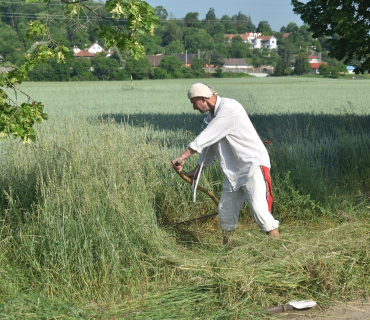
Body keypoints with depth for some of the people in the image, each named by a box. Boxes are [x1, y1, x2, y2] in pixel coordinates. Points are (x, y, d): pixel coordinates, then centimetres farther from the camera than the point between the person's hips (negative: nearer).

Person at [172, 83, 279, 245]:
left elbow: (205, 138, -22)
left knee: (258, 208, -21)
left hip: (253, 166, -9)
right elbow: (209, 145, 27)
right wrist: (198, 169, 32)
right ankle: (226, 246, 25)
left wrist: (182, 157, -22)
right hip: (234, 171, 10)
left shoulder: (228, 108, -17)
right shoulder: (212, 115, 14)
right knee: (225, 210, 10)